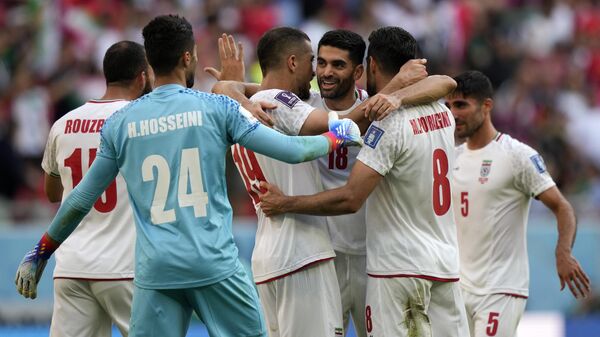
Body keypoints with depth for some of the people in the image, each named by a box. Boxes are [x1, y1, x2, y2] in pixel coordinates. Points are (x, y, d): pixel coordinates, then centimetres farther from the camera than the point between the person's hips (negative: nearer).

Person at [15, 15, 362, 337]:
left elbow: (81, 200, 12)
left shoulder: (119, 123, 7)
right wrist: (340, 135, 19)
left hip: (155, 271, 2)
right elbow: (291, 150, 0)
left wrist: (40, 254, 25)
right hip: (216, 266, -2)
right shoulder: (215, 108, -1)